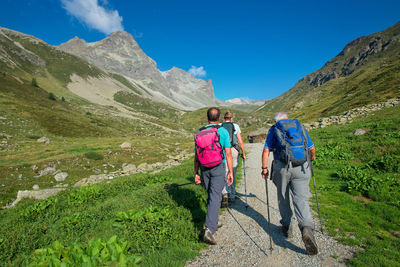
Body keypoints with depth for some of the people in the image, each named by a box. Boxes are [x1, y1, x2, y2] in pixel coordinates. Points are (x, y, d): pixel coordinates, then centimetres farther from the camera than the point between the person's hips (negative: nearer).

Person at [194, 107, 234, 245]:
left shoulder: (201, 132, 3)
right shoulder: (223, 131, -6)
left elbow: (197, 155, 3)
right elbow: (228, 153, -8)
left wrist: (196, 173, 9)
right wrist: (230, 172, -3)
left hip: (204, 168, 4)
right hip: (218, 167, -4)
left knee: (211, 195, 19)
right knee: (215, 198, -3)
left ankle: (213, 223, 33)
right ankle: (209, 230, -11)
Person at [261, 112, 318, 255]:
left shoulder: (273, 130, 10)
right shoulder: (300, 127, 16)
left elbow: (266, 151, 1)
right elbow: (312, 148, 20)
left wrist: (264, 168, 9)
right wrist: (312, 157, 40)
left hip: (282, 167, -1)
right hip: (301, 167, 1)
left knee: (283, 198, 16)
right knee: (301, 199, 1)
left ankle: (286, 227, 29)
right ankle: (306, 228, -20)